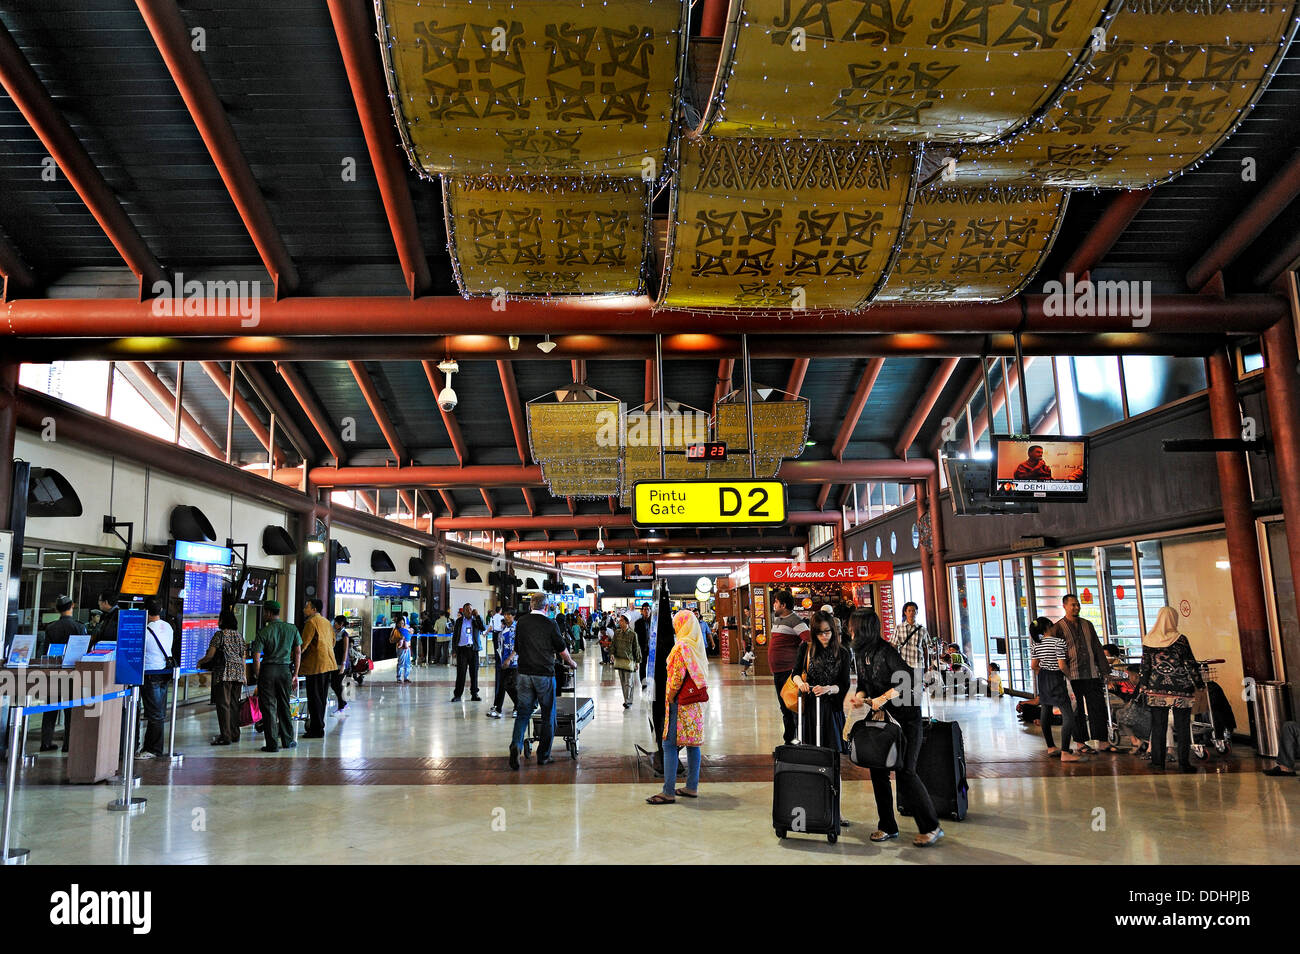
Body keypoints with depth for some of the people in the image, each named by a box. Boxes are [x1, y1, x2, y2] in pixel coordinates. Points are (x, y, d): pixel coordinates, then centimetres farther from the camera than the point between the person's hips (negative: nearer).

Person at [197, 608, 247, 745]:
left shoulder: (219, 634, -5)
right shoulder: (239, 636, 14)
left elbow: (210, 655, -8)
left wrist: (200, 662, 12)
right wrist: (244, 674, 20)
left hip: (224, 672, -7)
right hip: (238, 672, 7)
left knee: (223, 704, -4)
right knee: (234, 704, 12)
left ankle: (226, 736, -7)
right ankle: (235, 734, 15)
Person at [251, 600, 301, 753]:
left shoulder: (263, 631, -7)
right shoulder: (292, 629, 4)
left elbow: (256, 657, -10)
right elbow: (298, 652, 7)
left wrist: (257, 676, 2)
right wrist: (295, 674, 13)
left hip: (268, 670, -3)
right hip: (285, 669, 3)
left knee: (269, 707, 4)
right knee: (284, 706, 16)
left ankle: (272, 744, 4)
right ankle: (287, 741, 22)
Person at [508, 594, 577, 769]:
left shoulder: (521, 622, 5)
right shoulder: (550, 623, -6)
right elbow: (562, 649, 2)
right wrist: (571, 663, 21)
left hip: (524, 674, 3)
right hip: (545, 674, -3)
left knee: (523, 712, 7)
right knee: (548, 715, 9)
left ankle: (516, 745, -16)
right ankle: (543, 755, 13)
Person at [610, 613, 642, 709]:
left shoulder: (633, 634, -6)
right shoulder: (617, 632, 5)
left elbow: (637, 648, -1)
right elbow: (613, 644, 11)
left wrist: (638, 661, 1)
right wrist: (612, 653, -8)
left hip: (629, 660, -4)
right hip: (619, 660, 4)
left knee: (628, 683, -5)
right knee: (622, 682, 10)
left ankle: (628, 701, -3)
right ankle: (626, 700, 19)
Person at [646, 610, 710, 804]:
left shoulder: (681, 646, -15)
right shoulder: (698, 646, 10)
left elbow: (677, 676, -18)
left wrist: (669, 697, -8)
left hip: (681, 702, -9)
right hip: (696, 702, 9)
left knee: (670, 744, -5)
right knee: (693, 742, 12)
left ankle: (668, 792, -5)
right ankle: (692, 787, 19)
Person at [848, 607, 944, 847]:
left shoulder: (885, 651, -19)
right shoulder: (861, 653, 5)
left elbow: (907, 679, -24)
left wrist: (884, 697, -25)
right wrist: (860, 696, -5)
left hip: (905, 717, -8)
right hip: (881, 718, 8)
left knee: (904, 771, -8)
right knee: (877, 770, 6)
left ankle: (931, 827, 6)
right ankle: (888, 827, 18)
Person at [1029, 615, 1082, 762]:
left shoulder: (1036, 643, 4)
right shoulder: (1058, 642, -15)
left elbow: (1033, 666, 5)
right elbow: (1062, 665, -18)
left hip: (1043, 680, 8)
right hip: (1056, 680, -8)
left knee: (1046, 713, 17)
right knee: (1068, 716, -7)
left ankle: (1051, 747, 29)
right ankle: (1065, 753, -13)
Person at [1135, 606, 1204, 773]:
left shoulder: (1148, 640, 2)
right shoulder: (1180, 639, -6)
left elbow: (1145, 666, 4)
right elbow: (1190, 664, -4)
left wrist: (1143, 688, 10)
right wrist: (1200, 684, 7)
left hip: (1156, 690, 2)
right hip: (1180, 690, -2)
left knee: (1158, 726, 7)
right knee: (1182, 726, 5)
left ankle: (1158, 761, 10)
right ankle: (1183, 763, 5)